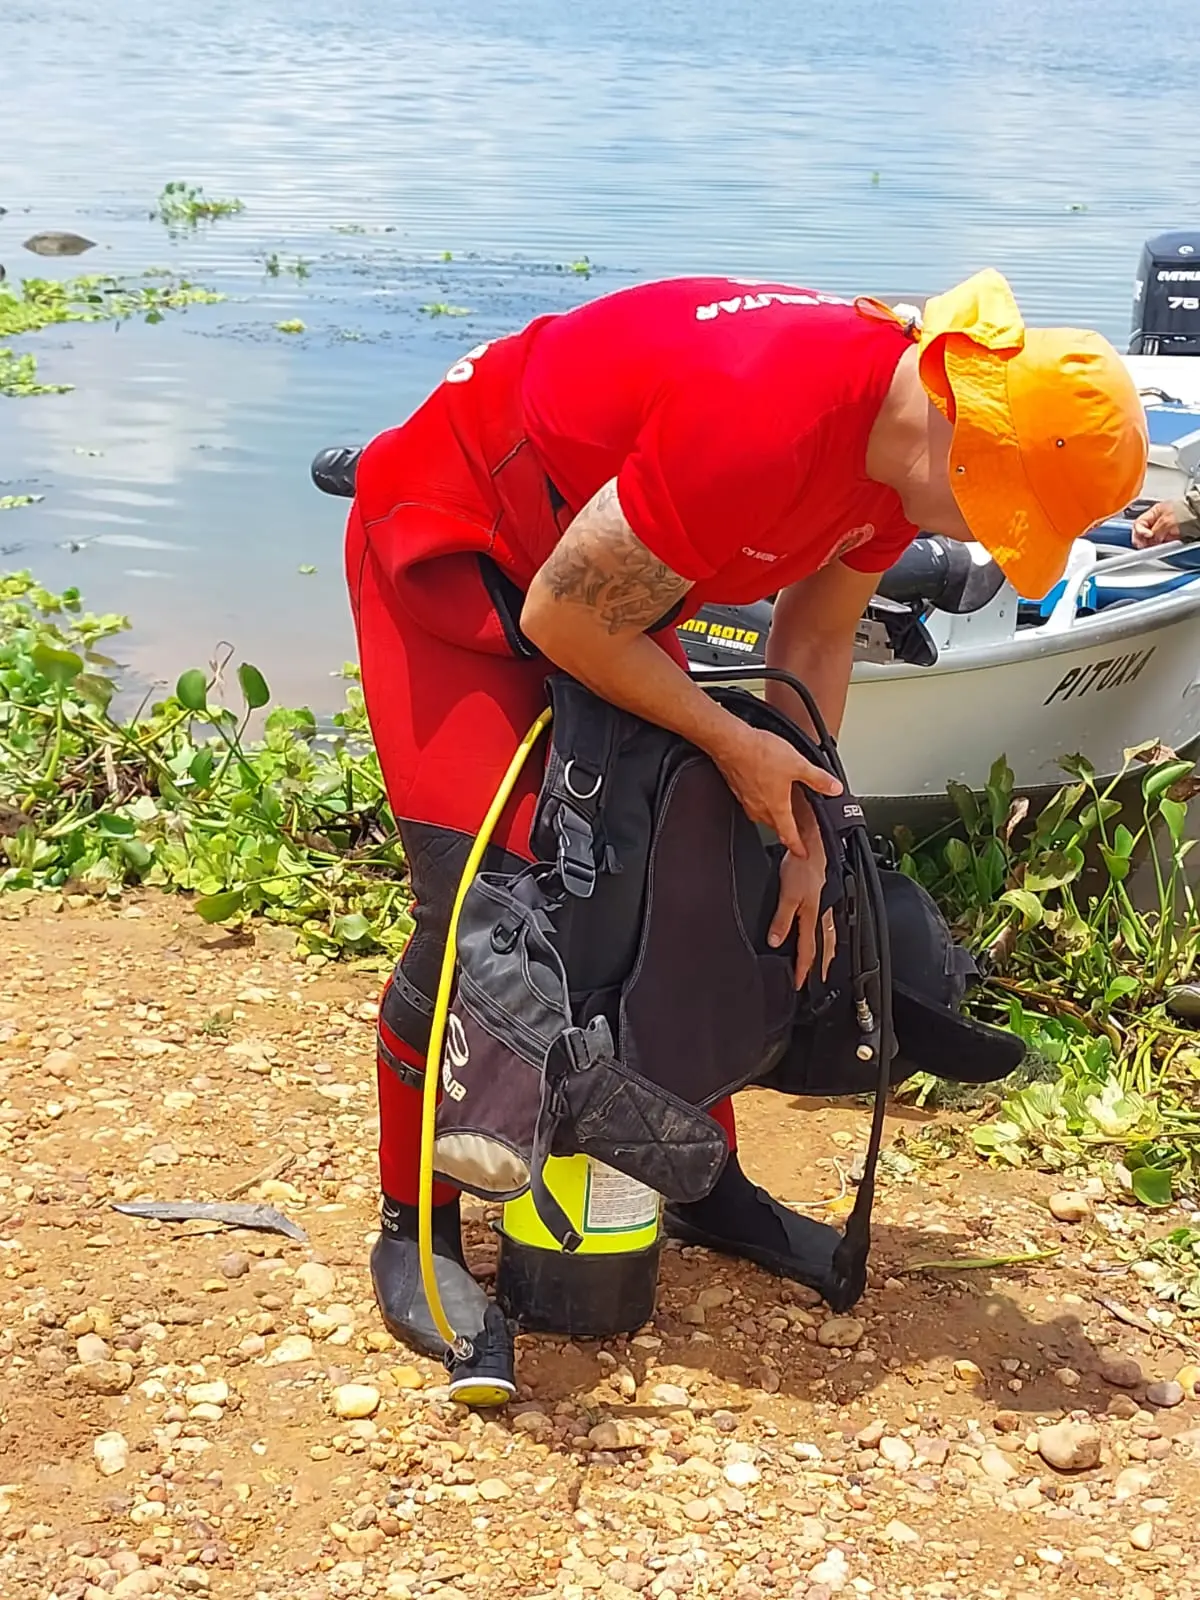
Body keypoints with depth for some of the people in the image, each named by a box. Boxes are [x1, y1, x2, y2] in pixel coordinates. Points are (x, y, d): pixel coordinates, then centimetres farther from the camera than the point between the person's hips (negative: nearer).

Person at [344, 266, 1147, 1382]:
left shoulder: (905, 439, -11)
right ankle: (414, 1228, 2)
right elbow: (564, 622, -30)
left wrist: (800, 838, -3)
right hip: (446, 538, -8)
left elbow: (813, 639, 3)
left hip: (594, 566, 9)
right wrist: (733, 744, -20)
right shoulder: (759, 421, -39)